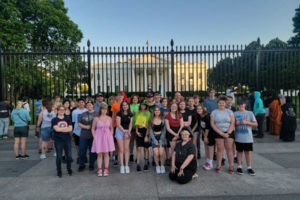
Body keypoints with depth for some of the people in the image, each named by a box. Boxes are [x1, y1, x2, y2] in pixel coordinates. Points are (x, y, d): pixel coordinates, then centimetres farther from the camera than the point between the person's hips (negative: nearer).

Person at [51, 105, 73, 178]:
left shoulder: (68, 119, 9)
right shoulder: (54, 120, 1)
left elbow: (70, 129, -2)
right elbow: (56, 129, -12)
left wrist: (60, 129, -10)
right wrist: (66, 128, -5)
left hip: (67, 140, 2)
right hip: (58, 140, -2)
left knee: (69, 156, 3)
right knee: (59, 156, 5)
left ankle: (69, 169, 25)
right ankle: (59, 171, 22)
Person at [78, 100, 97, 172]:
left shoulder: (97, 114, 3)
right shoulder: (83, 114, 11)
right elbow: (79, 124, 7)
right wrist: (85, 127, -9)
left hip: (93, 136, -2)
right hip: (83, 136, 2)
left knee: (92, 151, 6)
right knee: (82, 151, 5)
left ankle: (91, 165, 22)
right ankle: (81, 165, 21)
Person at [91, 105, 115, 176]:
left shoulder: (109, 118, 3)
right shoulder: (96, 118, -3)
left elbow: (111, 128, 11)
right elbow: (93, 129, 3)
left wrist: (110, 136, 2)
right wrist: (95, 137, -4)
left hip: (107, 137, 2)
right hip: (99, 137, -1)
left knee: (106, 154, 6)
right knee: (99, 154, 3)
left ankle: (106, 170, 15)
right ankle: (99, 170, 13)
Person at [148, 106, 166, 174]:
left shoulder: (163, 119, 1)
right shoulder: (151, 120, 1)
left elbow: (164, 130, 1)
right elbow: (150, 131, 1)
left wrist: (161, 140, -7)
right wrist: (155, 140, -6)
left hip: (161, 137, 0)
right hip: (154, 137, 0)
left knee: (161, 153, -10)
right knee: (156, 154, -10)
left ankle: (162, 166, 11)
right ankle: (157, 167, 11)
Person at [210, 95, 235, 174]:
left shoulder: (229, 111, 5)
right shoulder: (214, 112, 3)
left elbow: (232, 123, -2)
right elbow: (212, 124, -4)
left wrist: (228, 133, -12)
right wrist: (221, 133, -11)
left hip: (229, 132, 1)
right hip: (218, 133, 0)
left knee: (229, 149, 1)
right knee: (220, 149, 1)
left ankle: (231, 166, 8)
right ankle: (218, 166, 10)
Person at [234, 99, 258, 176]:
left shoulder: (250, 113, 0)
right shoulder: (235, 114, 4)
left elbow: (255, 124, -1)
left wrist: (247, 122, -15)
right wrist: (236, 123, -12)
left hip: (248, 138, -1)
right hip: (238, 137, 1)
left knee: (248, 152, 6)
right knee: (239, 152, 10)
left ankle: (249, 167, 18)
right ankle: (239, 167, 21)